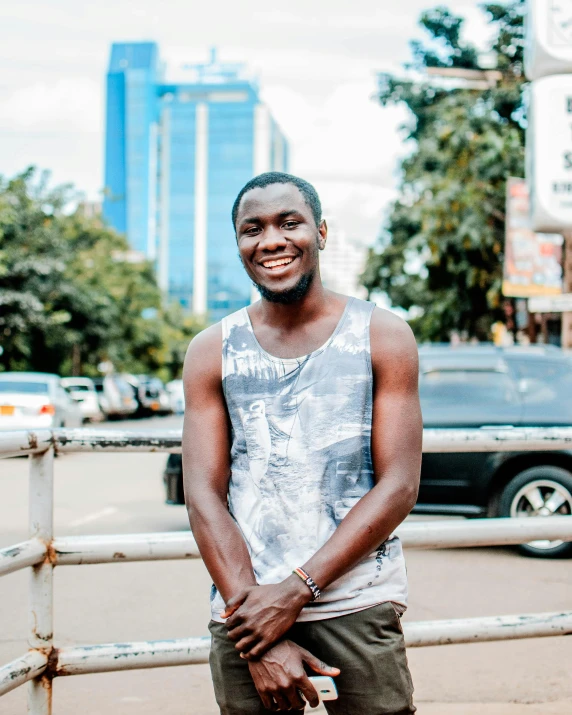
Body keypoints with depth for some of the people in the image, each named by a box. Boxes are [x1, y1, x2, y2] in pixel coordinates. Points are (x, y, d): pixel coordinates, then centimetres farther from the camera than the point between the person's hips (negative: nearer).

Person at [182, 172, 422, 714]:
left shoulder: (383, 337, 2)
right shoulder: (211, 352, 5)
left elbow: (399, 486, -4)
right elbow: (204, 497, -1)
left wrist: (295, 590, -12)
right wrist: (260, 641, -11)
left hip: (358, 608, -1)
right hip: (244, 608, 1)